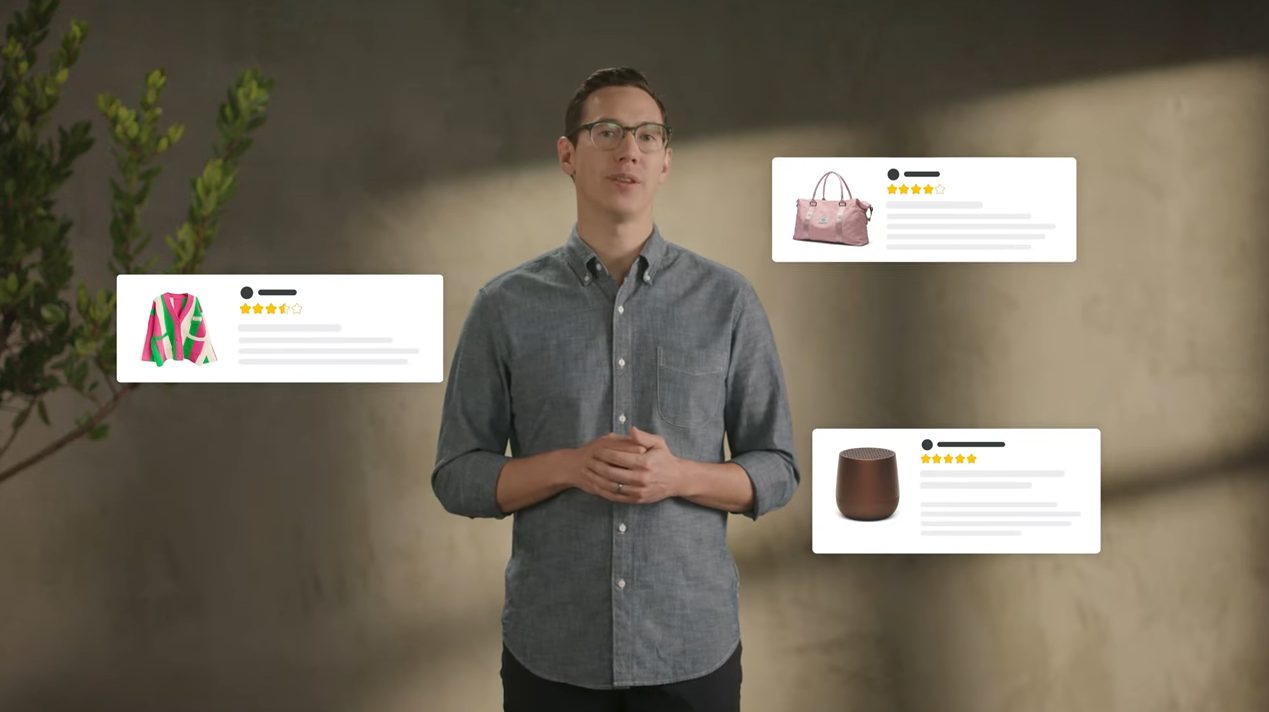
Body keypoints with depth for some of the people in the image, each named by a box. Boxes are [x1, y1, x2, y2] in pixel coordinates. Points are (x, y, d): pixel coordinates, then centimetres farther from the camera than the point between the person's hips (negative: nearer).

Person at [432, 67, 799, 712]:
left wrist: (678, 475, -17)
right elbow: (457, 477, 0)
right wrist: (570, 466, -17)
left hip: (692, 646, 0)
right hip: (551, 649, 0)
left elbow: (775, 471, 2)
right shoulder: (504, 306, -1)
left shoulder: (727, 300, -1)